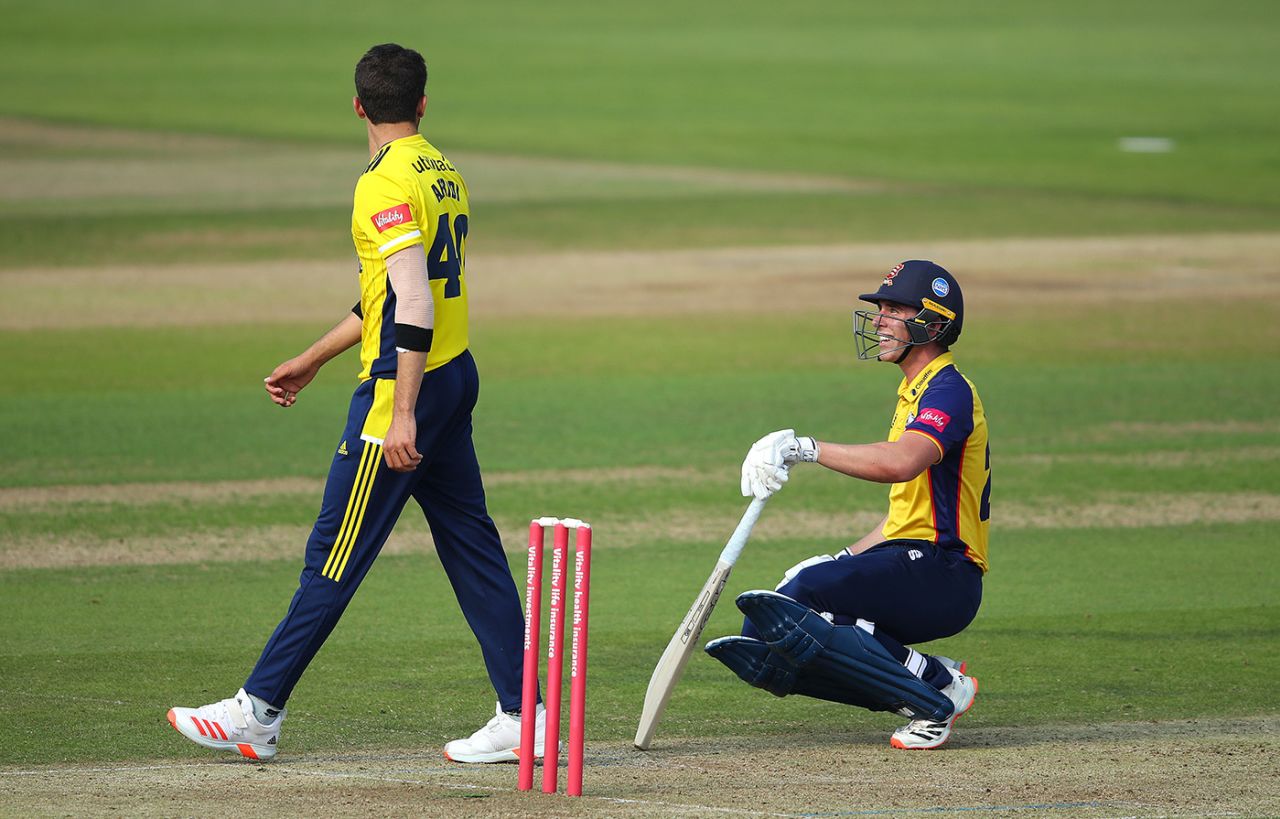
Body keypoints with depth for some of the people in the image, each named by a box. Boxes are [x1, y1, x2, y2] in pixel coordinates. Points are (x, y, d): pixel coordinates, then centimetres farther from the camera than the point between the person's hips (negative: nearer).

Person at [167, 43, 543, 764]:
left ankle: (259, 712, 0)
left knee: (336, 552, -5)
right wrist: (312, 361, 29)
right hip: (457, 376, 9)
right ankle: (521, 714, 7)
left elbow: (414, 306, -24)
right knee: (472, 548, 9)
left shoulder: (386, 186, -15)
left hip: (407, 384, -9)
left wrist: (401, 414, -26)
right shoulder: (444, 177, 14)